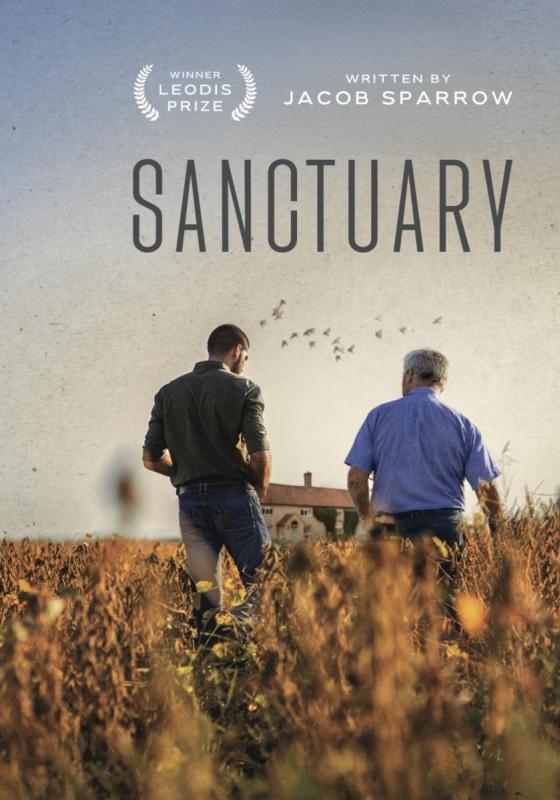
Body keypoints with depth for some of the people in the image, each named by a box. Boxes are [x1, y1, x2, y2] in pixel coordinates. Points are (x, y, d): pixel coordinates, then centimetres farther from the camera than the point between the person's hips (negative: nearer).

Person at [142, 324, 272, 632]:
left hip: (190, 499, 4)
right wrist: (259, 492, 6)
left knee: (205, 590, 7)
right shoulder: (244, 389, -2)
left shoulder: (168, 392, 11)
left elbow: (151, 459, 8)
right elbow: (260, 455, -11)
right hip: (234, 495, -4)